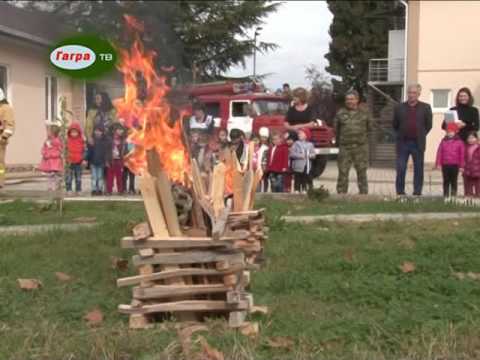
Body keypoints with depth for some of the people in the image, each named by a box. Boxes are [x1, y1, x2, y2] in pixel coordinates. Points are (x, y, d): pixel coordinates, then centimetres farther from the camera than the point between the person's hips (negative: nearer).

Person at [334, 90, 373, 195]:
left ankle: (364, 193, 10)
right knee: (343, 172, -3)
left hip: (361, 147, 0)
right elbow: (336, 130, 14)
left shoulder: (364, 113, 8)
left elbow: (369, 128, 15)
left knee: (362, 173, 4)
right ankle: (341, 194, 2)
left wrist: (362, 138, 11)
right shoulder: (340, 113, 8)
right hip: (345, 148, 0)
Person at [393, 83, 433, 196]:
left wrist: (421, 136, 5)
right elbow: (395, 125, 12)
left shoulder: (425, 108, 4)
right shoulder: (399, 108, 5)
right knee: (400, 169, -1)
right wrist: (400, 136, 8)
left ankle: (417, 192, 12)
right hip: (403, 143, 0)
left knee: (418, 170, 5)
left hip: (418, 144, 0)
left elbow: (428, 125, 7)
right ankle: (400, 192, 8)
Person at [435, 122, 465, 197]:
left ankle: (453, 194, 12)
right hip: (445, 165, 1)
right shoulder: (443, 141, 5)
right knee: (446, 180, 6)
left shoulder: (459, 142, 0)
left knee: (454, 181, 5)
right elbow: (439, 153, 4)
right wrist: (438, 163, -1)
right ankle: (446, 194, 12)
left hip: (455, 165, -1)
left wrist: (462, 165, -2)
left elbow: (462, 154, 1)